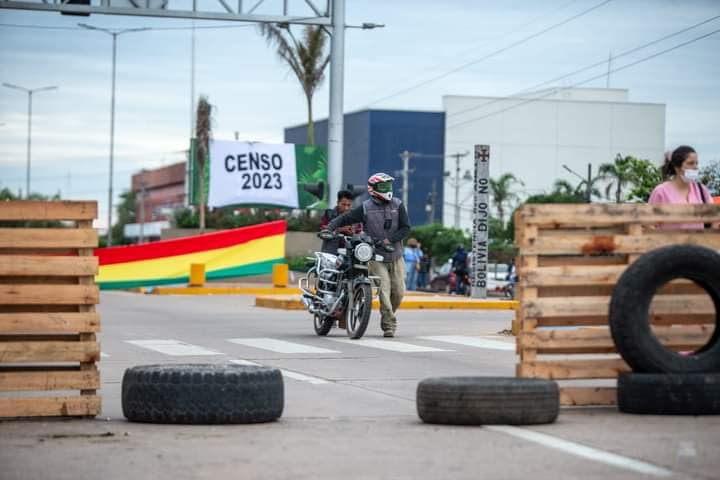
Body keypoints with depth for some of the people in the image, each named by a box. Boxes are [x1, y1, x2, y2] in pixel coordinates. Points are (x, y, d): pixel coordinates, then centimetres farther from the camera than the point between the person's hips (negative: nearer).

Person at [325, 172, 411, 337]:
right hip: (376, 257, -3)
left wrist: (389, 240, -16)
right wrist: (329, 228, -22)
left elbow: (406, 228, -4)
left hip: (396, 257, 3)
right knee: (384, 290, -14)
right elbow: (344, 219, -5)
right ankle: (389, 325, -10)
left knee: (398, 292, 2)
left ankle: (387, 316, 29)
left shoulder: (398, 205, 1)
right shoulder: (365, 208, -5)